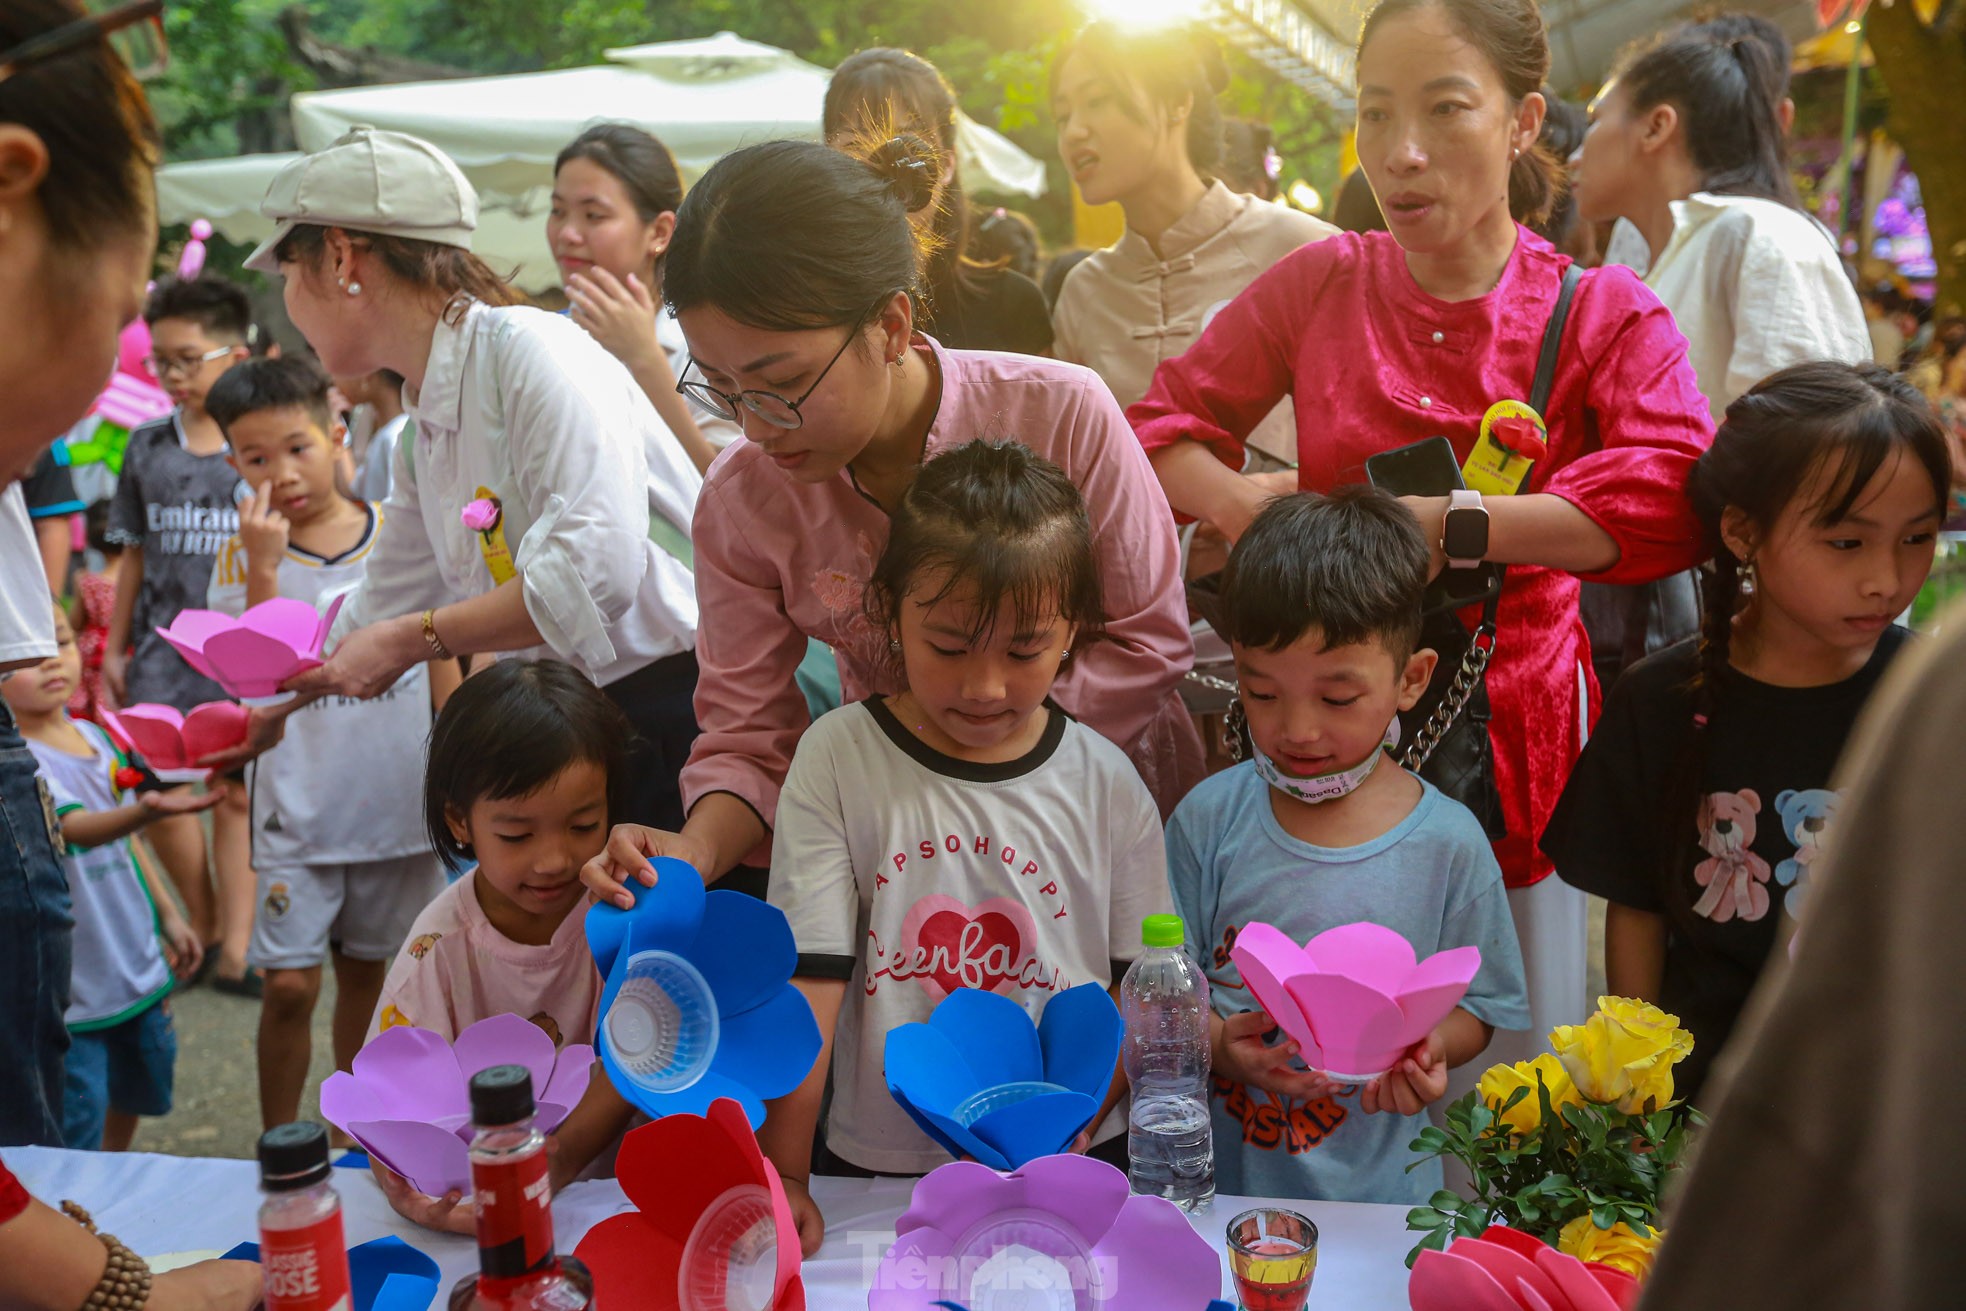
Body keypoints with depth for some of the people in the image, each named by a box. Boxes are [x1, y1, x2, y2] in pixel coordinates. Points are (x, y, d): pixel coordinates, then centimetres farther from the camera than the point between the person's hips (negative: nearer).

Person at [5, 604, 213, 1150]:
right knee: (76, 1132, -3)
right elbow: (74, 828, -33)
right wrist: (145, 811, -52)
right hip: (70, 989, -7)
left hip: (136, 966, 8)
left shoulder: (97, 736, 5)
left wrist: (168, 916, 21)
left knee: (133, 1095, 22)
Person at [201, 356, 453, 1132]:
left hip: (397, 796, 2)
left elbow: (436, 651, 9)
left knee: (364, 973, 15)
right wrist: (262, 566, -23)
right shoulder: (245, 556, -4)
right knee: (289, 985, -5)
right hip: (300, 806, -2)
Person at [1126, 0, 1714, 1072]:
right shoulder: (1318, 285, 3)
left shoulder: (1602, 314, -4)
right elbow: (1163, 425, 8)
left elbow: (1677, 497, -20)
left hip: (1507, 732, -1)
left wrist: (1453, 524, -26)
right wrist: (1253, 510, -12)